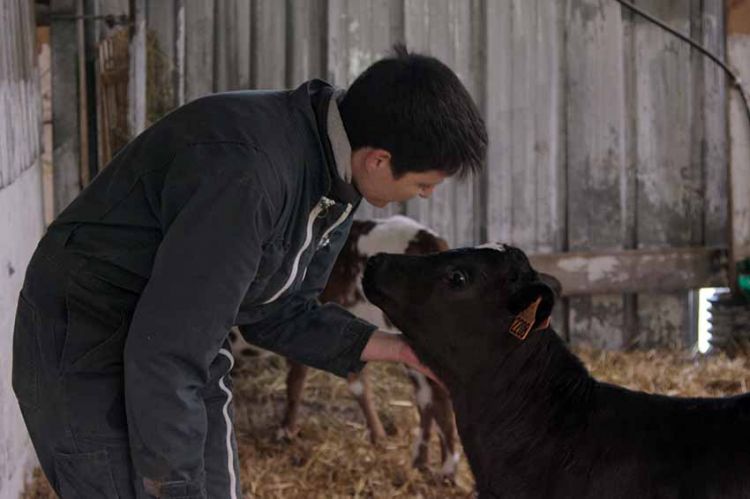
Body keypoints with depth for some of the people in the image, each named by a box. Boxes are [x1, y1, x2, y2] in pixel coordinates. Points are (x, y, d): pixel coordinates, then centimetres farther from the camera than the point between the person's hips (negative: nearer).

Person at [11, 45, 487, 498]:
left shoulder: (336, 173, -3)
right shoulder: (247, 173, -33)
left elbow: (275, 314, 9)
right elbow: (163, 359, -32)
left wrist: (400, 348, 1)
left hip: (184, 345, 9)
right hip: (87, 352, -9)